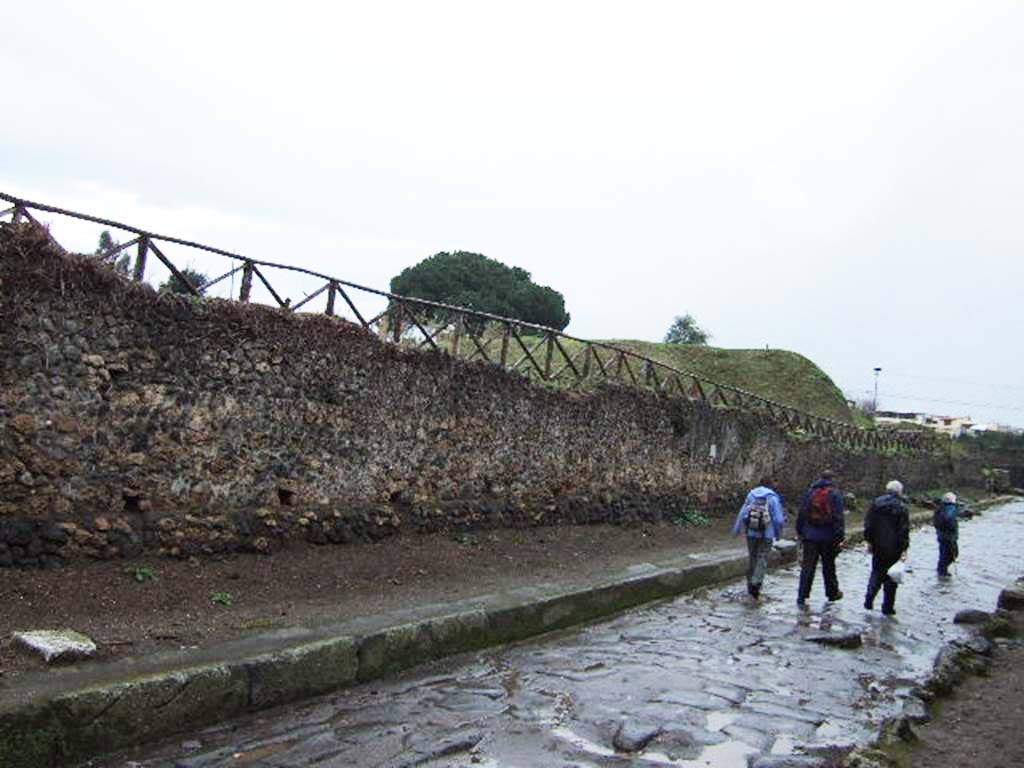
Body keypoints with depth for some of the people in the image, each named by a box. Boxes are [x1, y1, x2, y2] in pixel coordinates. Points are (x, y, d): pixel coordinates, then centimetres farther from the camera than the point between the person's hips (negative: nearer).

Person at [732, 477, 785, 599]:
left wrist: (737, 530, 15)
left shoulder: (751, 495, 3)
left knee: (752, 558, 16)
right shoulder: (773, 498, -6)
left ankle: (750, 584, 24)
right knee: (762, 559, 1)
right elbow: (779, 519, -8)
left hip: (751, 533, 3)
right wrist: (778, 534, 6)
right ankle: (756, 582, -15)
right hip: (766, 534, -3)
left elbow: (742, 514, 6)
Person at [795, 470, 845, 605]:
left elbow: (801, 514, 8)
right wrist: (840, 537, -9)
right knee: (829, 566, 14)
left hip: (810, 536, 2)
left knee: (807, 566, 2)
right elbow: (839, 517, -10)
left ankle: (802, 596, -2)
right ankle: (832, 593, 28)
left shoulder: (810, 492, 5)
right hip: (828, 538, -2)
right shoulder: (835, 494, -5)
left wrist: (799, 532, 15)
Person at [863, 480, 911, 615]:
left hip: (878, 546, 2)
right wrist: (904, 549, -8)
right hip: (894, 548, -2)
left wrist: (869, 541, 7)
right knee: (891, 576, 7)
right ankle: (888, 607, 10)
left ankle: (869, 600, 4)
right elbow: (904, 530, -10)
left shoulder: (876, 503, 2)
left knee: (876, 572, 16)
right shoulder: (902, 507, -7)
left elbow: (868, 524, 2)